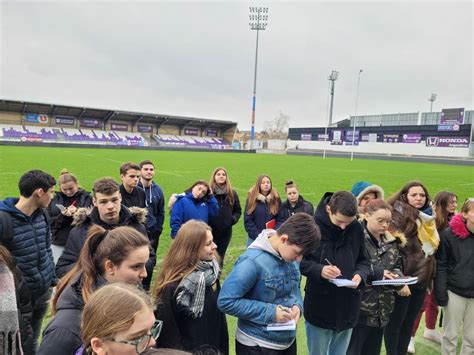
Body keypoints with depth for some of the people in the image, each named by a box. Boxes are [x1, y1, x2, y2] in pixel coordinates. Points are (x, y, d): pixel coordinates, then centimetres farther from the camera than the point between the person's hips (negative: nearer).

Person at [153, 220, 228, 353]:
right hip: (187, 350, -5)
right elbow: (167, 332, -19)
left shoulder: (210, 272, -6)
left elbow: (219, 314, 2)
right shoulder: (172, 286, -26)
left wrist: (223, 348, 5)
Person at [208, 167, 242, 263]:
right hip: (210, 231, -3)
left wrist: (234, 218, -3)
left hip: (226, 231, 4)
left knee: (220, 257, 14)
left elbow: (238, 211, 15)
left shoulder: (232, 193, 8)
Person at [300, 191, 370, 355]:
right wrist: (319, 270, -26)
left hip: (347, 309, 3)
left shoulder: (357, 228, -4)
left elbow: (363, 261, 6)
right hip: (319, 309, -3)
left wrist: (360, 275, -15)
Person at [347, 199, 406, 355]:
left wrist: (397, 276, -4)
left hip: (381, 310, 7)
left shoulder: (391, 241, 9)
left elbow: (397, 266, 19)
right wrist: (377, 272, -21)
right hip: (358, 308, -7)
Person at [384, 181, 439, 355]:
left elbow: (433, 246, 21)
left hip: (422, 277, 7)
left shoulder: (428, 217, 12)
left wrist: (430, 273, 18)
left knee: (409, 323, 17)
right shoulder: (399, 215, -12)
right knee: (395, 323, 6)